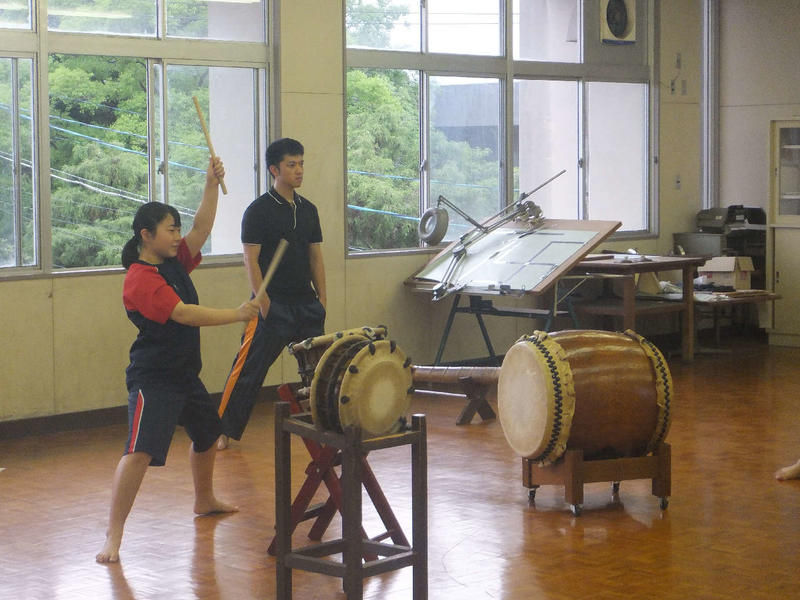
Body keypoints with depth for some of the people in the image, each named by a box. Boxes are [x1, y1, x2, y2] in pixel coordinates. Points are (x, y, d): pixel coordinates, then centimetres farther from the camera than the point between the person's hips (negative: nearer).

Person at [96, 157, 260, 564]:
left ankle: (204, 500, 50)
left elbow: (201, 228, 0)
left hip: (186, 374, 10)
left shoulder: (175, 262, 7)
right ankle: (113, 536, -18)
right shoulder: (140, 280, -20)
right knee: (140, 452, -19)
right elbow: (184, 314, -27)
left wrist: (212, 185, -11)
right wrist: (238, 314, -29)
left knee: (208, 435, 26)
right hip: (153, 380, -10)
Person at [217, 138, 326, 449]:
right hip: (273, 304, -6)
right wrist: (264, 303, -14)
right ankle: (224, 430, 3)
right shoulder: (259, 210, -6)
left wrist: (320, 298, 9)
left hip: (306, 303, 6)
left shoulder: (308, 210, 12)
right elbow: (251, 260, -9)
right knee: (249, 368, -5)